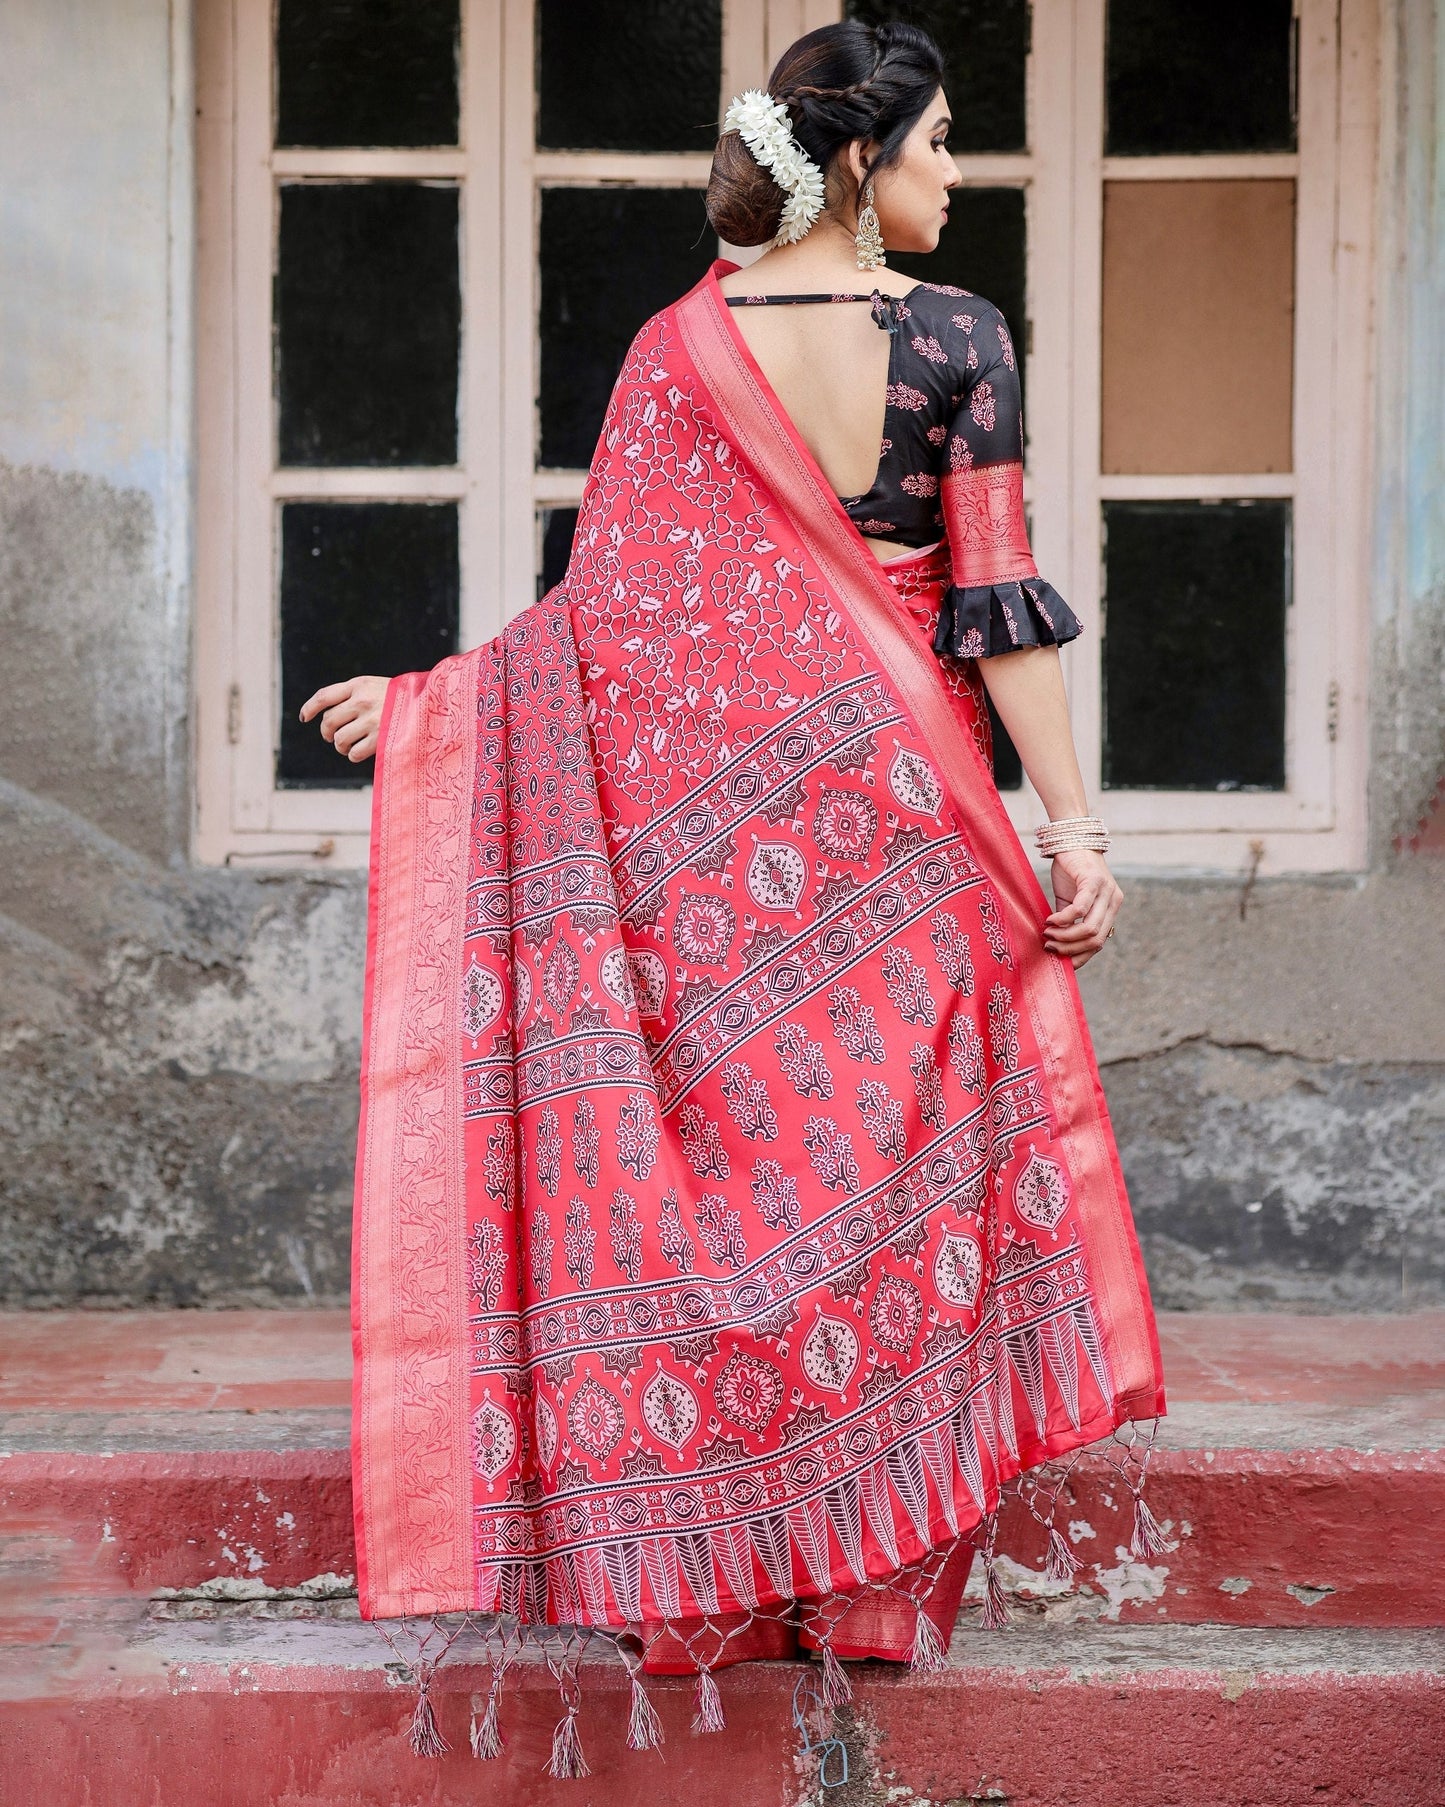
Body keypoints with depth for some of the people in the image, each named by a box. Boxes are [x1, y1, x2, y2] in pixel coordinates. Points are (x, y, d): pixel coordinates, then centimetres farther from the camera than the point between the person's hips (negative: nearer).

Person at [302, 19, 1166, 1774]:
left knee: (739, 1146, 9)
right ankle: (879, 1552, 13)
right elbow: (996, 601, -10)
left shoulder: (680, 346, 1)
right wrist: (1072, 821, -8)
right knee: (903, 1136, 7)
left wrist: (426, 699, 8)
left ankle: (721, 1544, 15)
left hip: (726, 809, 2)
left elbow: (610, 599, -2)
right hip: (902, 794, -2)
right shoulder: (956, 333, -6)